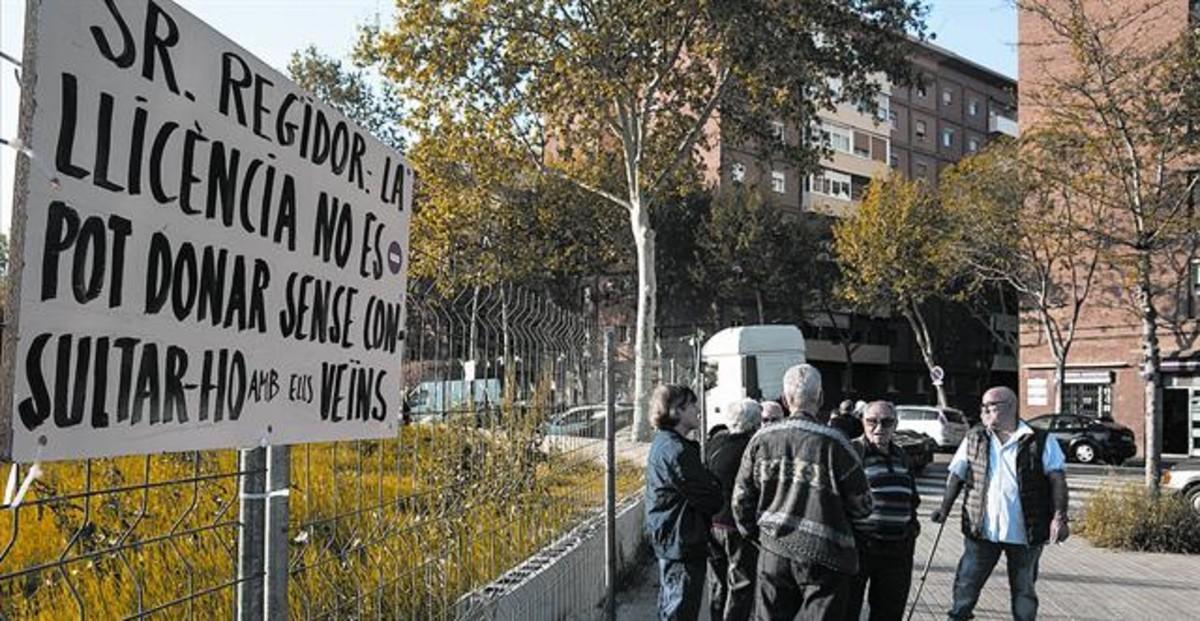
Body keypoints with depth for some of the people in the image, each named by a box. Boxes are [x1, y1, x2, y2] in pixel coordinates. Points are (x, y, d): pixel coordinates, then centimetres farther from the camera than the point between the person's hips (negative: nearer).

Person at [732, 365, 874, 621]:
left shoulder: (761, 439, 0)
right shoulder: (834, 443, -12)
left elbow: (741, 498, 7)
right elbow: (862, 505, -6)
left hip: (773, 551, 4)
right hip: (823, 554, -4)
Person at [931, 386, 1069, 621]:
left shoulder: (1040, 441, -1)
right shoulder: (974, 438, 8)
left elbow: (1057, 478, -6)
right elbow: (957, 475, 10)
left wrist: (1059, 517, -17)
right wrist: (945, 507, 0)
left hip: (1025, 533, -2)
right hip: (981, 530, 2)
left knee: (1024, 589, 12)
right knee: (966, 584, 5)